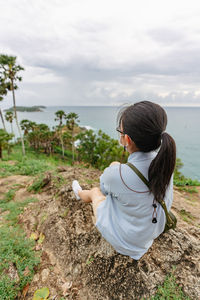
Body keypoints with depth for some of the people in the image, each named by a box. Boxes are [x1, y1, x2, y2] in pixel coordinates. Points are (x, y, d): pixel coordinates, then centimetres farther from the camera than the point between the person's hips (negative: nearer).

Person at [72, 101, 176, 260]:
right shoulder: (165, 162, -21)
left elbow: (104, 188, -13)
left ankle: (80, 193, 61)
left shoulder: (116, 175, -39)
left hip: (124, 240, -4)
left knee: (95, 191, 22)